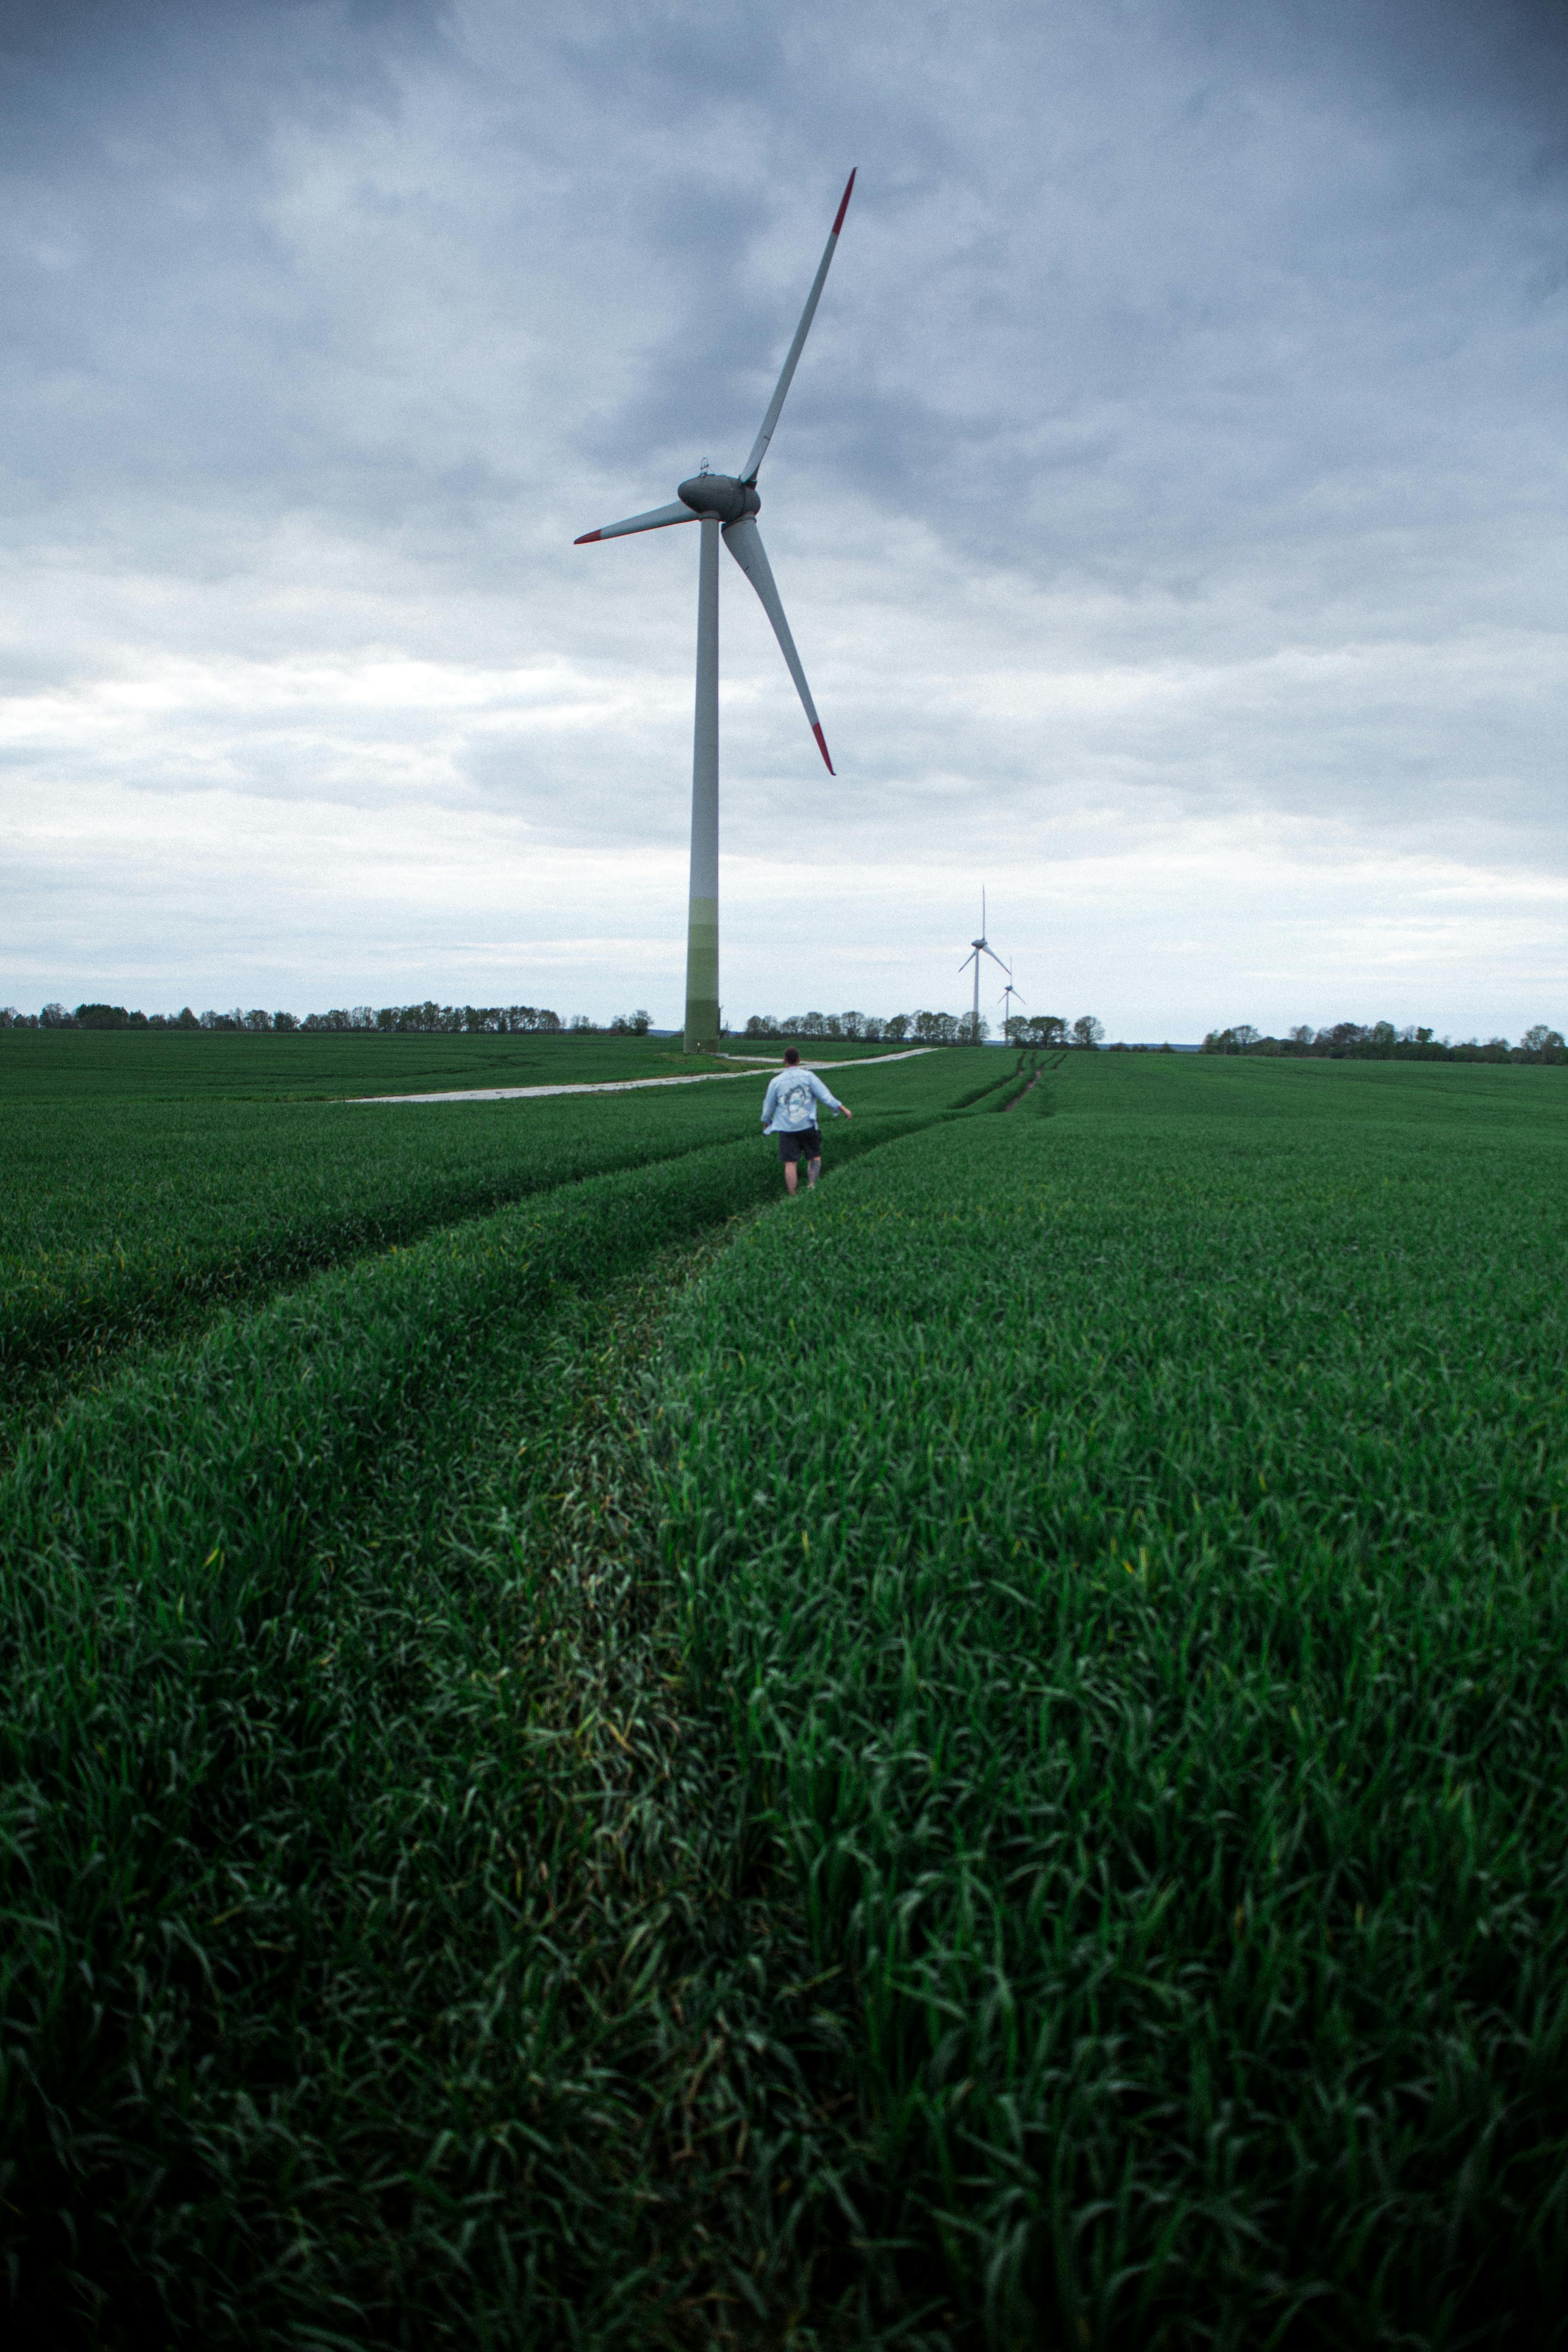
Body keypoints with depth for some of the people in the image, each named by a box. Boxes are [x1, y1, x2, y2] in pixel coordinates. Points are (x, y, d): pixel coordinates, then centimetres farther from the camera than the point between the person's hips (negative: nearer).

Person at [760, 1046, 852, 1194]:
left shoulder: (775, 1082, 2)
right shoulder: (808, 1076, -2)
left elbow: (768, 1106, 11)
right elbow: (825, 1095, -9)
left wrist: (766, 1123, 29)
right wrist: (844, 1109, -5)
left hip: (786, 1128, 1)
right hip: (808, 1126, -1)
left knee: (791, 1163, 3)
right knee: (815, 1158, 13)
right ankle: (812, 1184, -10)